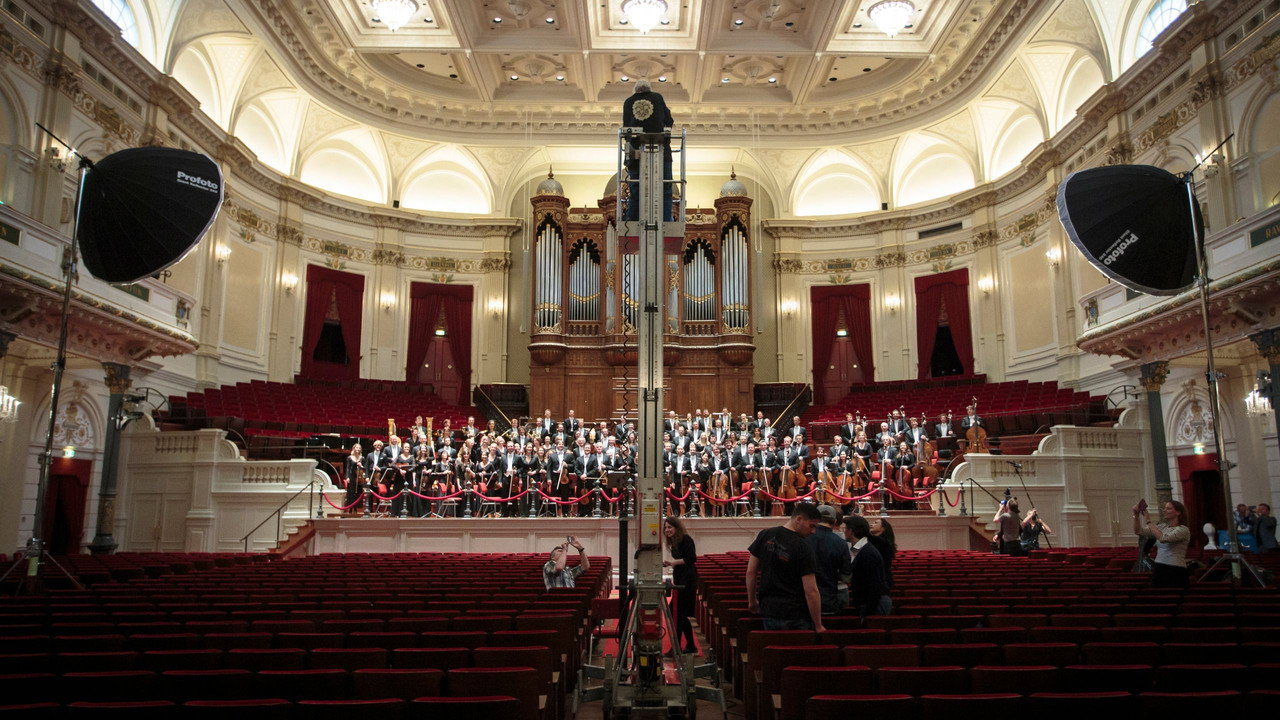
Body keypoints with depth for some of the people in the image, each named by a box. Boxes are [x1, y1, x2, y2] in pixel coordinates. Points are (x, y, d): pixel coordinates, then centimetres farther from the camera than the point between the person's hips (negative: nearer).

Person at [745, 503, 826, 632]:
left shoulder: (765, 535, 0)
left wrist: (752, 601, 17)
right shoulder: (803, 548, -14)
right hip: (797, 616, -5)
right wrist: (818, 626, -7)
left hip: (768, 611, 5)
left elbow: (751, 572, 4)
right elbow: (811, 591, -15)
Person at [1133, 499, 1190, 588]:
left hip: (1176, 571, -6)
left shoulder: (1183, 530, -9)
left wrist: (1149, 521, -21)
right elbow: (1139, 531, 7)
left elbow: (1163, 538, -25)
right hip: (1158, 570, 6)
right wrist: (1136, 515, -7)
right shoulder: (1162, 527, 11)